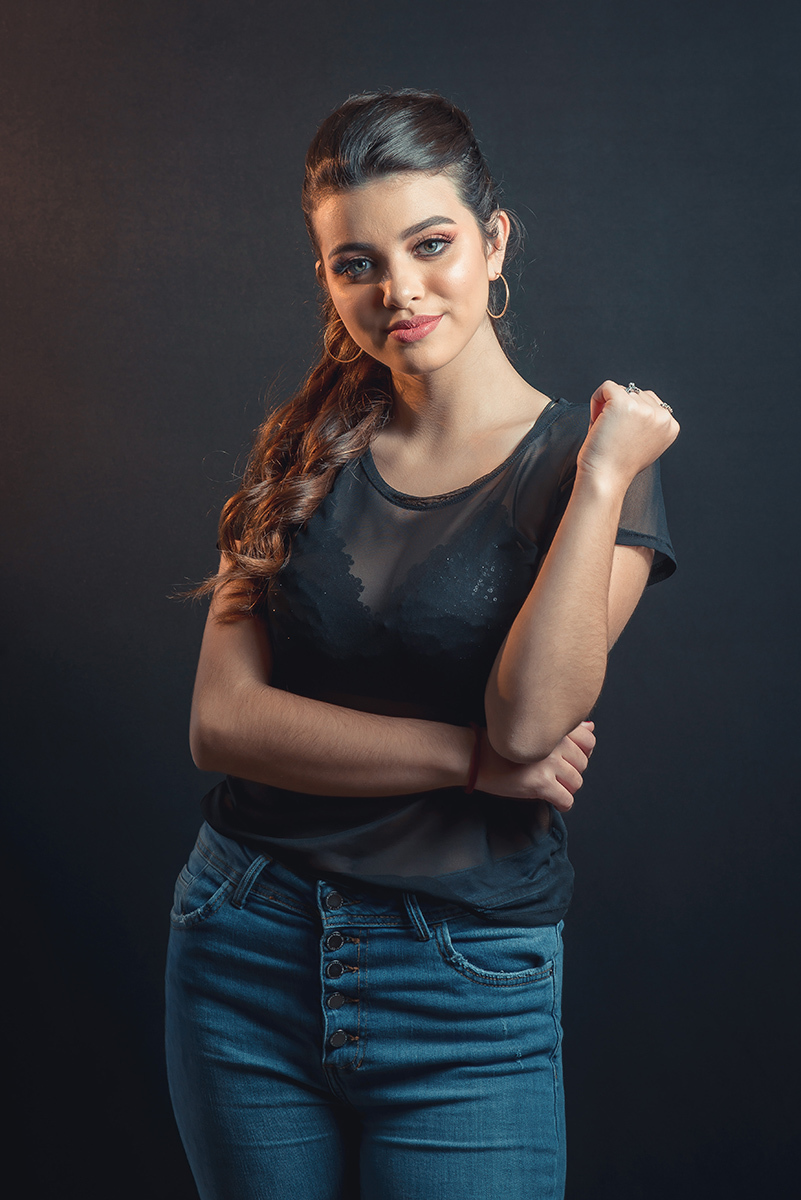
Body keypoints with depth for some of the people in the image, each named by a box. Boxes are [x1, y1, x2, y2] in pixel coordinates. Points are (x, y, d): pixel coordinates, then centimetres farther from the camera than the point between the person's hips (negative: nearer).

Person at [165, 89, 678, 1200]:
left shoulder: (596, 463, -5)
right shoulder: (307, 454, 4)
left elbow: (530, 721, -19)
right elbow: (221, 719, -6)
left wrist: (603, 477, -20)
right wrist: (470, 756, -15)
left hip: (468, 993, -3)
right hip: (245, 951, 3)